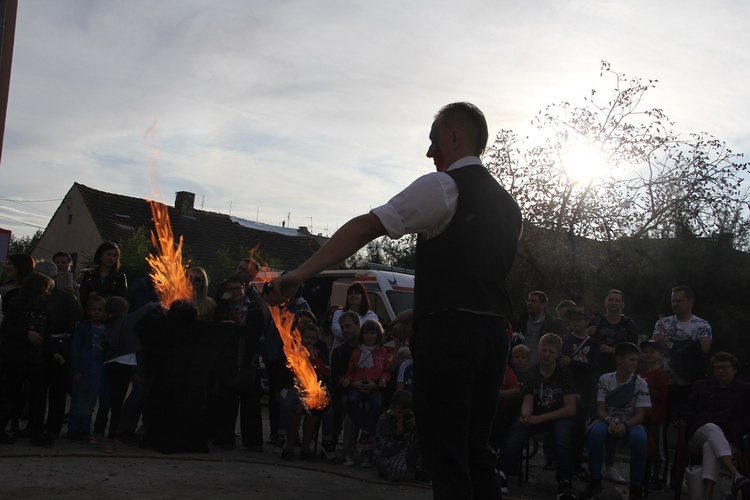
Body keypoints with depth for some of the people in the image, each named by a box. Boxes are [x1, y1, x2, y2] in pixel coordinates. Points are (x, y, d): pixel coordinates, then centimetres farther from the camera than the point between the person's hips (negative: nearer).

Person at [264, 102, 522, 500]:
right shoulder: (507, 204, 19)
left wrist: (299, 274, -11)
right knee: (476, 450, 15)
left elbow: (365, 228, -12)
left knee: (445, 455, -2)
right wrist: (421, 312, 23)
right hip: (494, 333, 8)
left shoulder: (443, 185, -6)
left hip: (447, 334, -8)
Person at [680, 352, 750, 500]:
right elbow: (685, 411, 17)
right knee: (712, 427, -38)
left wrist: (736, 430, -7)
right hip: (700, 433, 1)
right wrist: (703, 422, -1)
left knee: (710, 446, -38)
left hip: (729, 438, -1)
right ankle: (736, 476, -57)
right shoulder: (701, 386, 24)